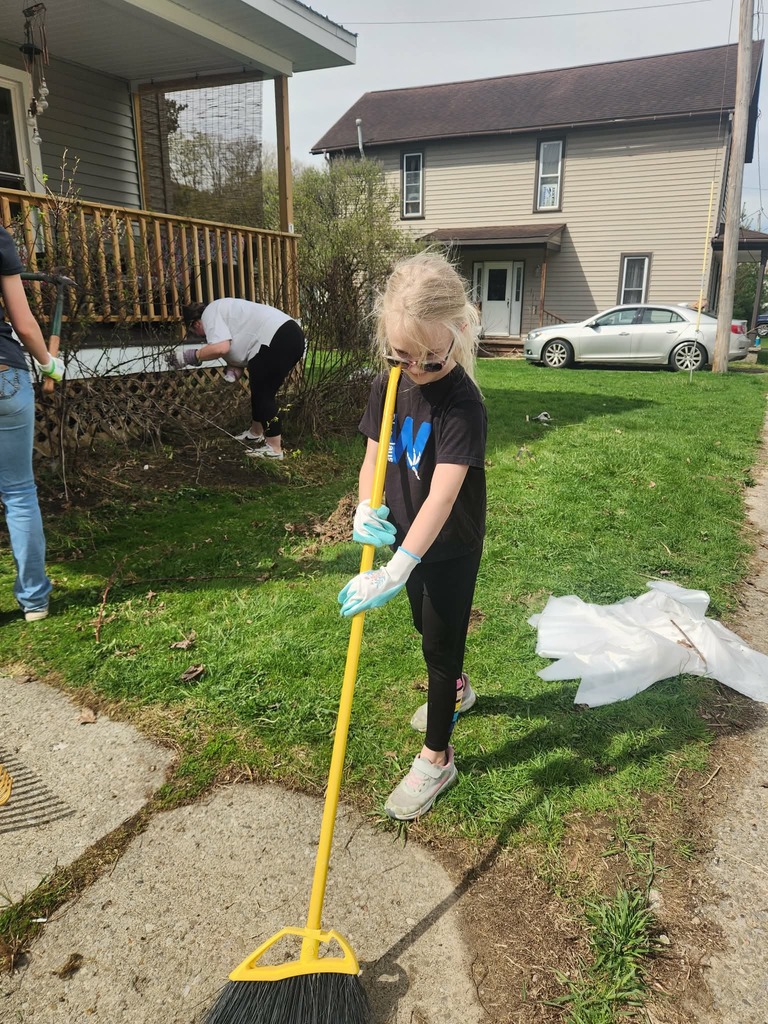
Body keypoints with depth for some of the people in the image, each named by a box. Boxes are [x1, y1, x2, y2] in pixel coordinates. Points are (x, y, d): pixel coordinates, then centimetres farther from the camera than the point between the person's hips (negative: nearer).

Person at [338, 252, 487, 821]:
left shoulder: (462, 404, -28)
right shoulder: (388, 389, -6)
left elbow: (442, 494, -35)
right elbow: (374, 459, -2)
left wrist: (397, 570, -42)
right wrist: (366, 509, -23)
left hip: (452, 547, -7)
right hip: (409, 539, 7)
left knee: (440, 645, 4)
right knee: (429, 629, 26)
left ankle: (436, 758, 23)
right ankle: (457, 690, 55)